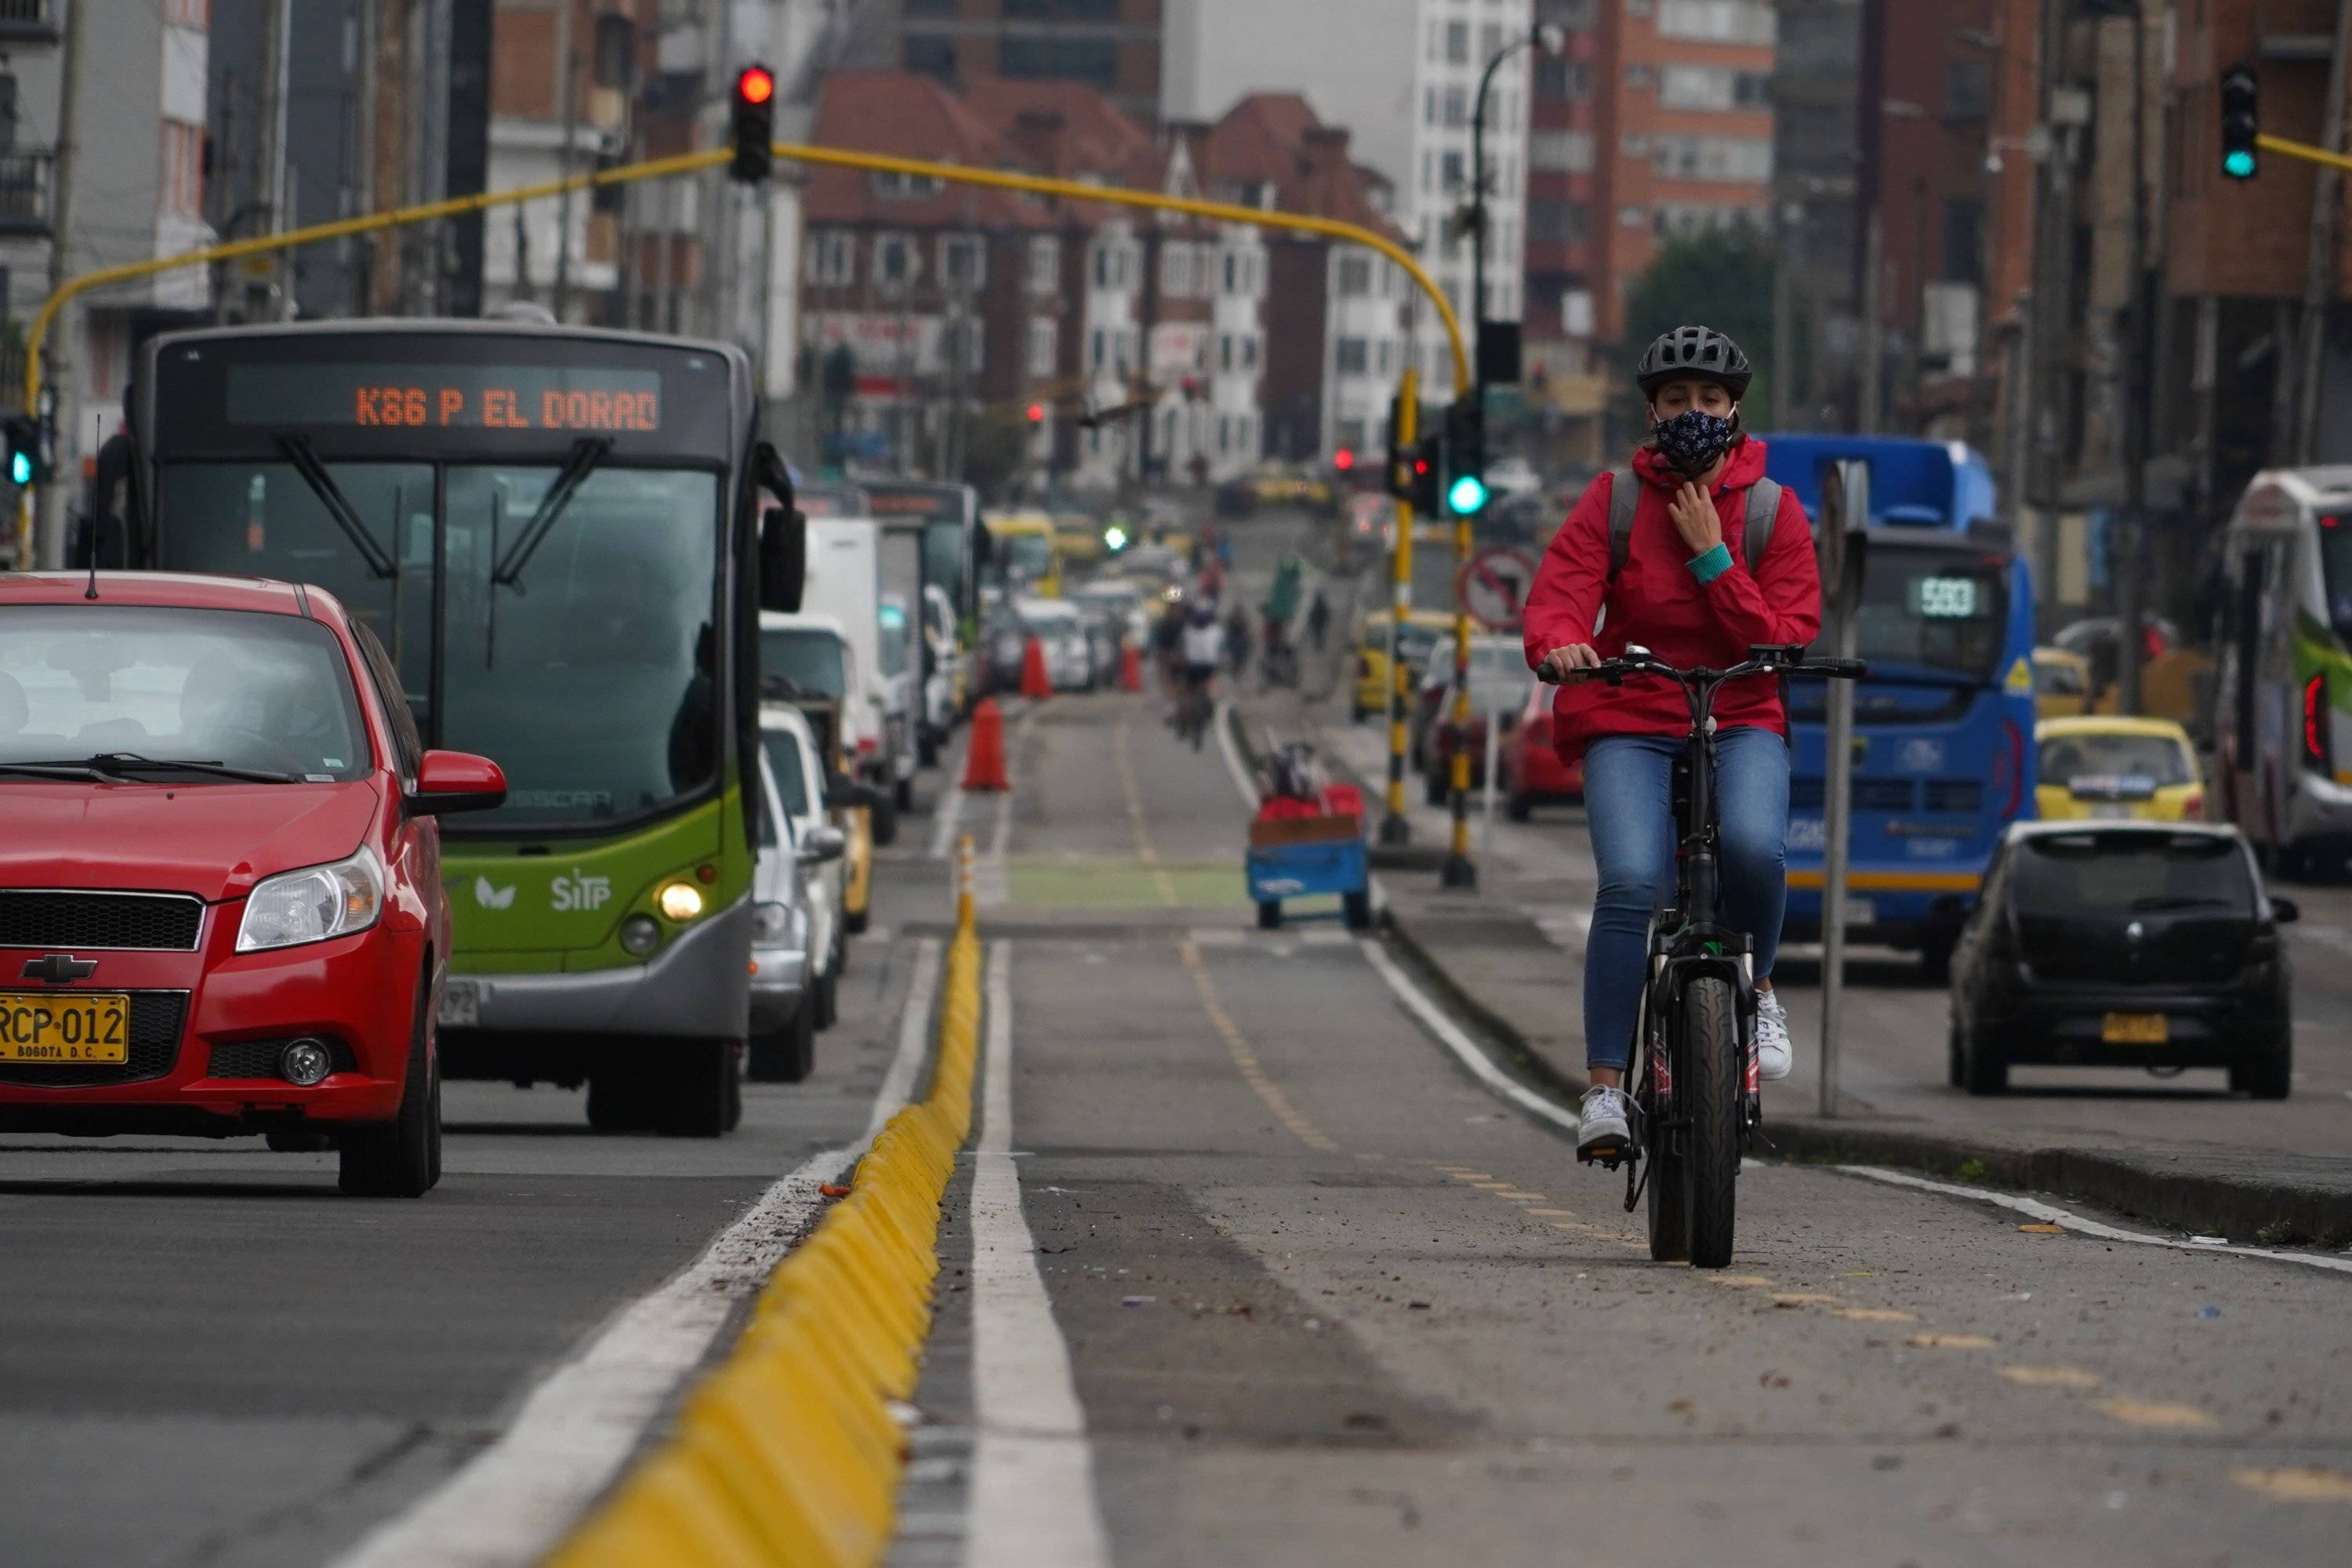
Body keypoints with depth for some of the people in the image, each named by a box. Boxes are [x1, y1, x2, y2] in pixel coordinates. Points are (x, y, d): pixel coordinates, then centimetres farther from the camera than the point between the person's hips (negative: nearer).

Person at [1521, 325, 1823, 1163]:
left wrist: (1711, 556, -14)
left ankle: (1759, 990, -1)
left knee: (1755, 846, -32)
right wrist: (1559, 643, -34)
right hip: (1629, 723, 0)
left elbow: (1787, 639, -6)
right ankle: (1605, 1087, -20)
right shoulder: (1614, 499, 3)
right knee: (1631, 883, -26)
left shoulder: (1773, 511, 3)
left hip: (1741, 722, 0)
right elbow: (1557, 594, -10)